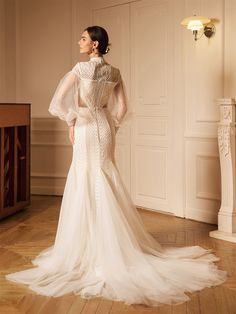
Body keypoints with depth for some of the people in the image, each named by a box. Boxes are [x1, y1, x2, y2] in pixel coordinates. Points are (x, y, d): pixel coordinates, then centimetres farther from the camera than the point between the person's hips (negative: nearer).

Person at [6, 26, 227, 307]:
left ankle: (94, 249, 7)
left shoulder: (82, 68, -11)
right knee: (104, 183, 13)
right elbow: (122, 106, 5)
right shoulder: (114, 72, 7)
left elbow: (59, 99, -16)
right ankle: (113, 246, 20)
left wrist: (71, 123, -3)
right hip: (105, 128, 6)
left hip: (86, 129, -6)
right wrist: (111, 127, 13)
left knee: (87, 185, 1)